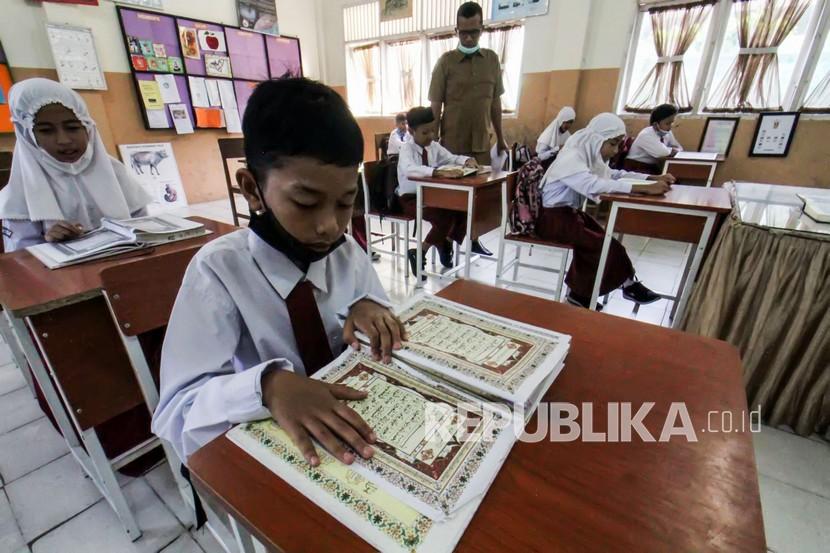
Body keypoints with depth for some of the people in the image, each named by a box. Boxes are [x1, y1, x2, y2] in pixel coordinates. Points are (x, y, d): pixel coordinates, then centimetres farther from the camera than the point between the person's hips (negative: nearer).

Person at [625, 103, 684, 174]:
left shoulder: (668, 133, 5)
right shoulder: (646, 135, -20)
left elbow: (679, 148, 12)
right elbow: (662, 153, -30)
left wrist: (669, 150, -11)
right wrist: (672, 150, -8)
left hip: (654, 167, 8)